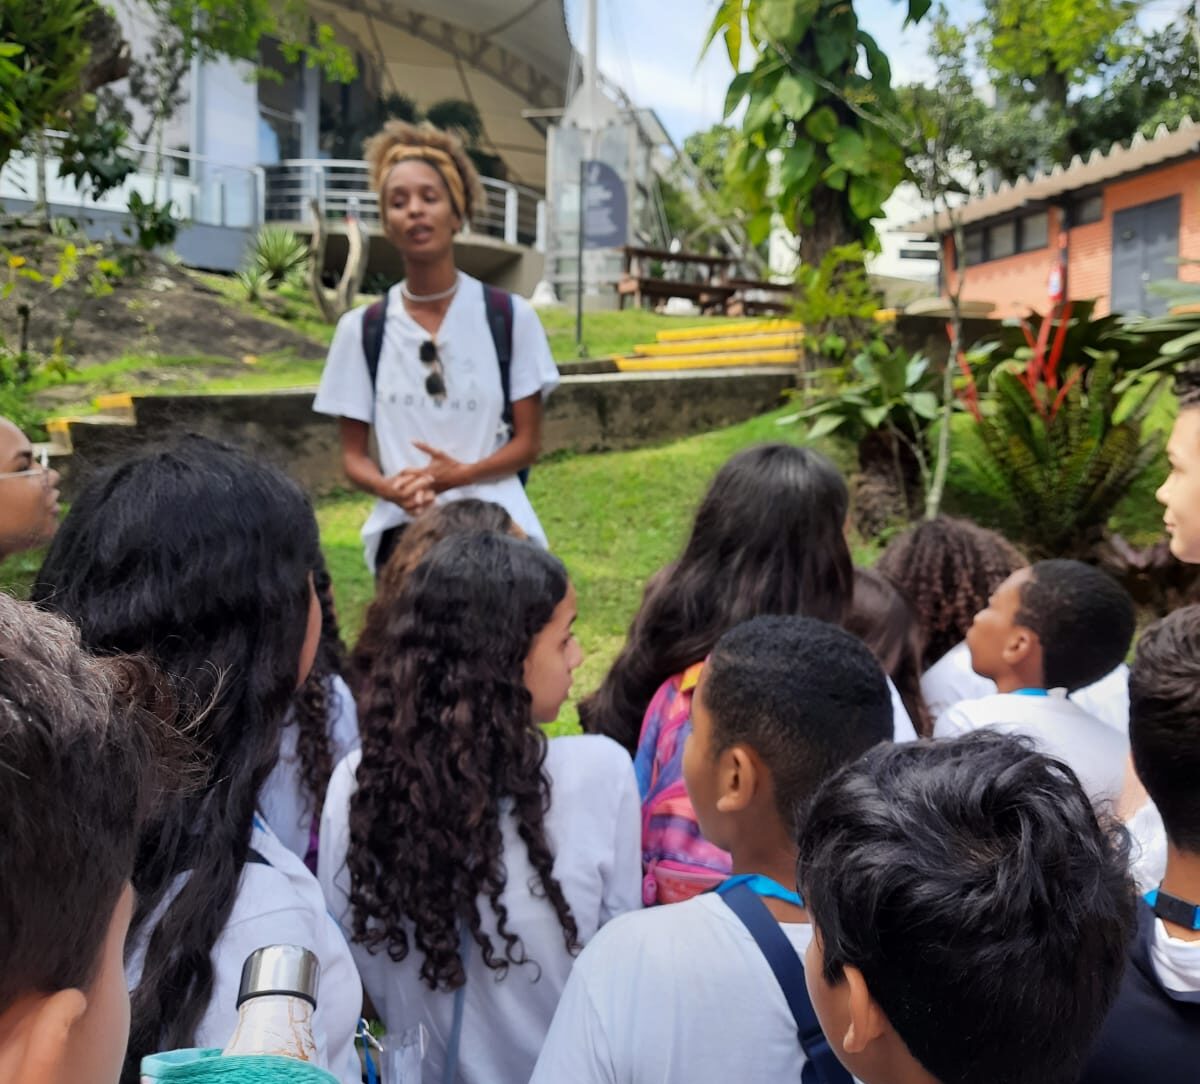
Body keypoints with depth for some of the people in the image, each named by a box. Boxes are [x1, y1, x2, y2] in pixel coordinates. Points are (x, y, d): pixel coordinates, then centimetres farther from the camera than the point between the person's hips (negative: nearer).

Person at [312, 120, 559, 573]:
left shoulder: (511, 316, 2)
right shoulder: (361, 328, 5)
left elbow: (527, 442, 3)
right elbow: (353, 455, 8)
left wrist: (461, 473, -15)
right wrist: (390, 488, -15)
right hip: (403, 531, 1)